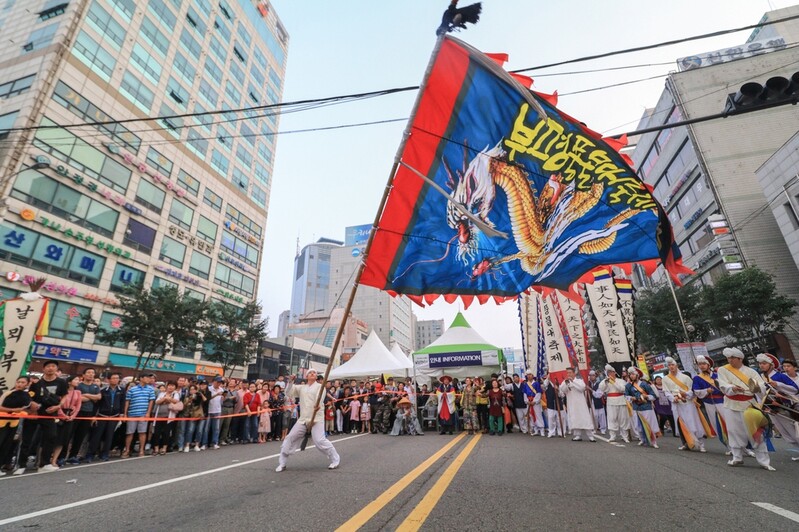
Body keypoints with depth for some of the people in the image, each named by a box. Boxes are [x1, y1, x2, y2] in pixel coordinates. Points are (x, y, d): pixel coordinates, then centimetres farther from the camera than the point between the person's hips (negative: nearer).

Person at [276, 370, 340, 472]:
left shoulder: (320, 386, 1)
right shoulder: (301, 387, 16)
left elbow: (320, 397, -18)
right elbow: (288, 392, 6)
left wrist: (318, 405, -40)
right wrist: (290, 382, -12)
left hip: (317, 418, -5)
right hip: (303, 419, 5)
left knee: (319, 441, -15)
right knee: (290, 438, 5)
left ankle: (335, 459, 4)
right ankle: (282, 463, 25)